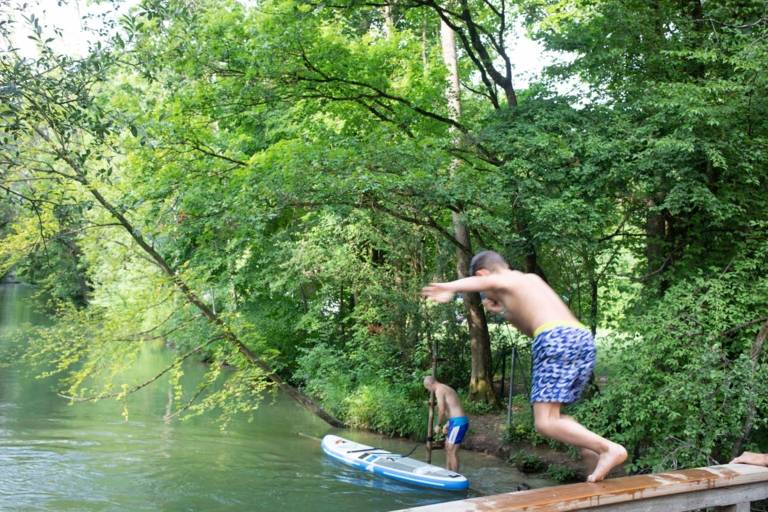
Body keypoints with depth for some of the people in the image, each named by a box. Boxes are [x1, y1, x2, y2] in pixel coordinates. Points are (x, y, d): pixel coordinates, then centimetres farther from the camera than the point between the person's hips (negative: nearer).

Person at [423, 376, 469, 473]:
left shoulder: (439, 390, -9)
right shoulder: (447, 388, 21)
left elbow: (441, 410, -18)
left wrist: (438, 425, -5)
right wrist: (447, 424, 20)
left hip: (458, 422, -10)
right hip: (459, 421, 10)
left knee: (452, 451, -5)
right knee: (448, 448, 20)